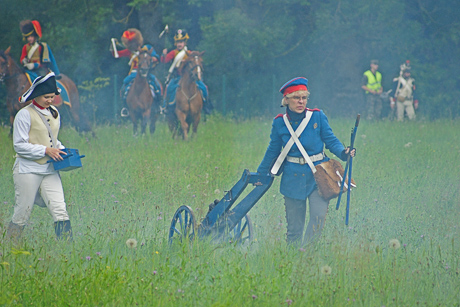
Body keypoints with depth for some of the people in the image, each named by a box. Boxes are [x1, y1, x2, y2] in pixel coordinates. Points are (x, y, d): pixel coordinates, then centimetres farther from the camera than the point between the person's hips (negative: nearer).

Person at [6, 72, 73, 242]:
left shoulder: (54, 113, 13)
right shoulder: (25, 115, -7)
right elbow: (19, 145, -10)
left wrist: (60, 149, 5)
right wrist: (46, 150, -16)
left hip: (50, 169, 5)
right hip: (28, 169, -5)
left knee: (60, 211, -8)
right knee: (22, 214, -1)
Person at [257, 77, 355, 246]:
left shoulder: (318, 116, -3)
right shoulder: (280, 123, 1)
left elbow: (331, 140, 1)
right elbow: (273, 150, 13)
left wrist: (343, 152, -19)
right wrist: (260, 174, 20)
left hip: (317, 176, -1)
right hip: (293, 179, 1)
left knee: (318, 216, -17)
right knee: (294, 227, 4)